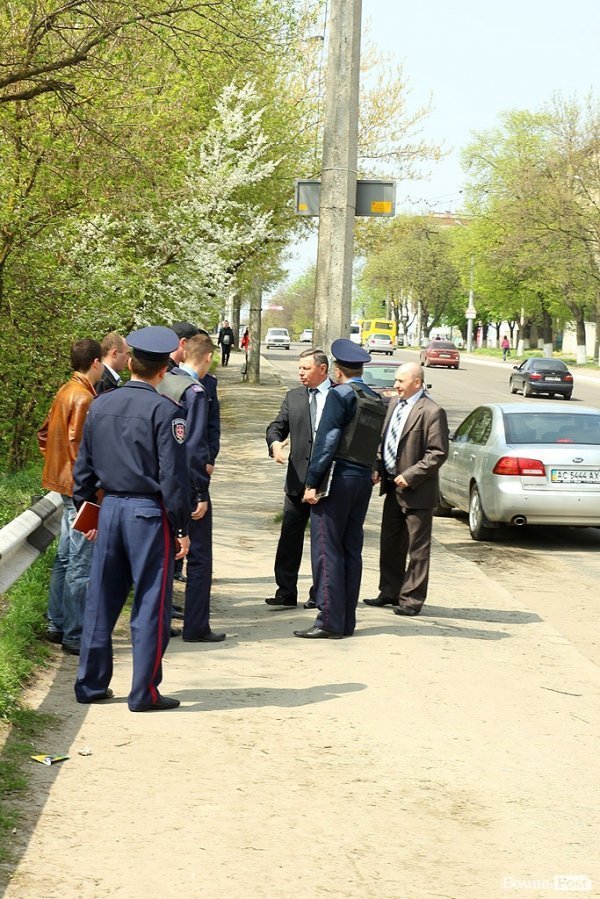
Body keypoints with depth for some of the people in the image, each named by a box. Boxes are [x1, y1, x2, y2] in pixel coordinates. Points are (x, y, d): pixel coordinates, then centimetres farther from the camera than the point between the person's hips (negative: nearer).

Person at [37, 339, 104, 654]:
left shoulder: (66, 392, 12)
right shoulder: (84, 398, -17)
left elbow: (44, 434, 18)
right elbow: (78, 445, -23)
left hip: (67, 486, 10)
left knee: (65, 558, 17)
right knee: (81, 564, -4)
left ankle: (57, 625, 25)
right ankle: (75, 636, 0)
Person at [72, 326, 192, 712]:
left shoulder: (100, 406, 7)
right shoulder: (165, 411, -11)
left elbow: (84, 466, 13)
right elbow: (174, 475, -13)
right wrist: (181, 528, -7)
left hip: (110, 508, 6)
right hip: (149, 513, -6)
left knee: (101, 600, 13)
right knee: (152, 605, 2)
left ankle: (91, 684, 20)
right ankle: (145, 692, 4)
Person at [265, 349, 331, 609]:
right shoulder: (293, 396, 11)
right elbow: (277, 426, 7)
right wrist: (275, 443, -15)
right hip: (299, 476, 3)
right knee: (290, 535, 2)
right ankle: (286, 591, 7)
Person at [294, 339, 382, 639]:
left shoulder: (339, 394, -10)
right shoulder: (376, 399, 12)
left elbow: (327, 441, -15)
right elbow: (374, 443, 13)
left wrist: (313, 482, -14)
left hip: (338, 479, -8)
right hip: (364, 479, 8)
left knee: (327, 550, -4)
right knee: (351, 550, 11)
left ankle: (329, 621, -5)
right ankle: (346, 620, 15)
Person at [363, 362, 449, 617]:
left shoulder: (432, 412, -16)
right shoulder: (394, 404, 9)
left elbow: (438, 453, -18)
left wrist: (409, 476, -20)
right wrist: (378, 468, 4)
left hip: (416, 491, -8)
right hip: (393, 487, 8)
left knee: (417, 548, 2)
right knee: (390, 544, 17)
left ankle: (411, 599, 9)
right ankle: (390, 592, 29)